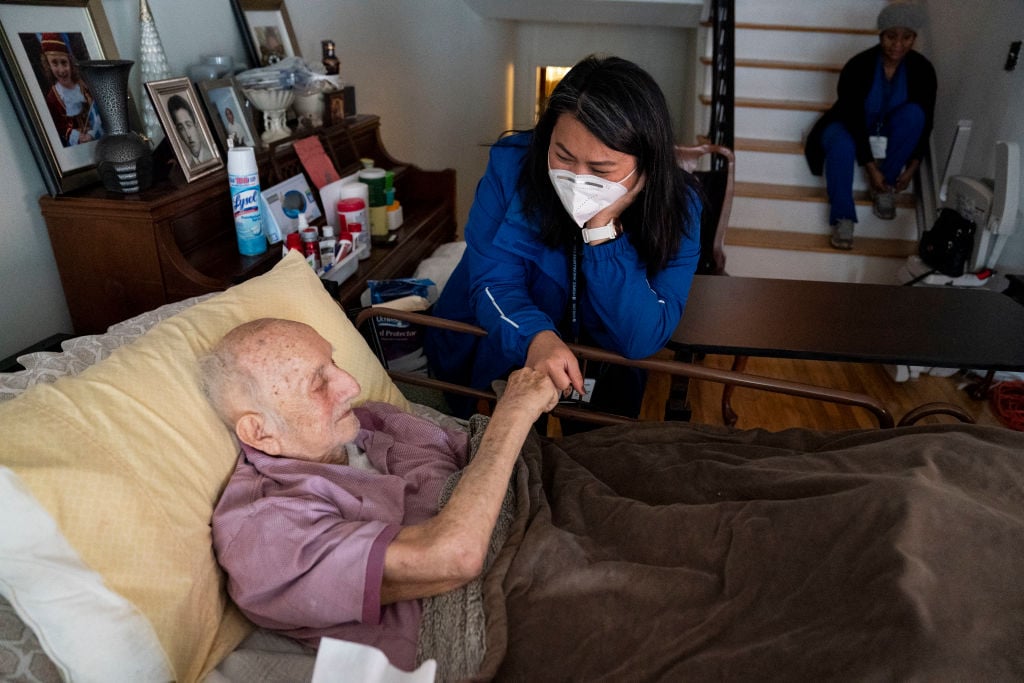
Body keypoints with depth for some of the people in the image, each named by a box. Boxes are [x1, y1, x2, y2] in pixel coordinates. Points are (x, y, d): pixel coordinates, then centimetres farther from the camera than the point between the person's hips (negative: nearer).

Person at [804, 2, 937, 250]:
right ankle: (842, 217, -27)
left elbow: (926, 121, -8)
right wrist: (871, 168, -27)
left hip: (888, 132, 3)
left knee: (914, 113, -29)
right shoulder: (858, 67, -25)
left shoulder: (922, 70, -15)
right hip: (850, 128, -3)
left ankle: (884, 187, -15)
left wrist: (912, 166, -14)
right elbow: (854, 120, -25)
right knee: (842, 146, -38)